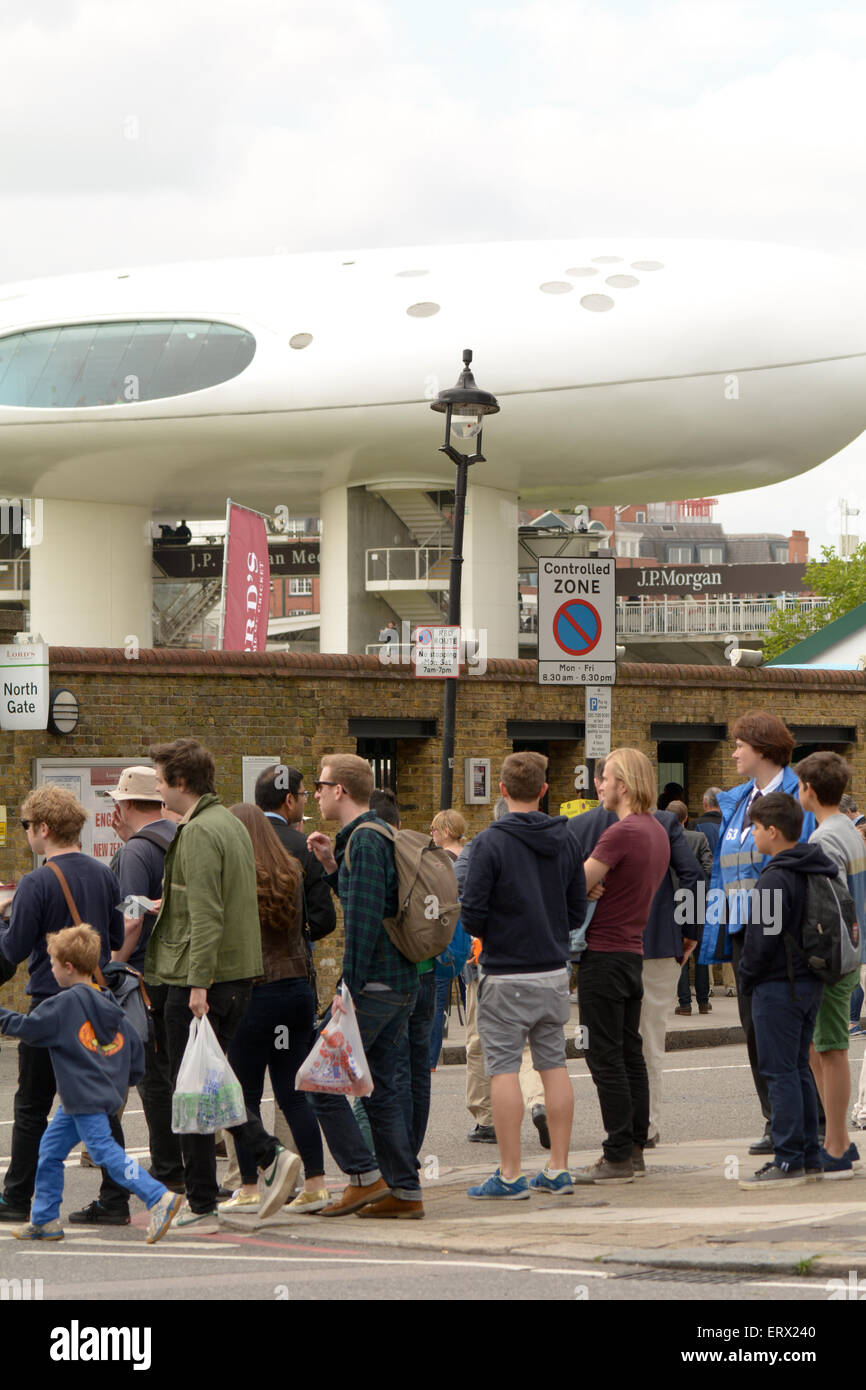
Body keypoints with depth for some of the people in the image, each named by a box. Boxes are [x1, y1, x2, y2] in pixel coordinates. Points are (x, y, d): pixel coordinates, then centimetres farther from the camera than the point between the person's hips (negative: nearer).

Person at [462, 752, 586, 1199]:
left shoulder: (492, 841, -13)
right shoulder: (564, 840, 5)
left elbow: (472, 914, -14)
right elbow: (577, 910, 10)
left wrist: (489, 935, 6)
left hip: (506, 974, -5)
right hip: (555, 970, 6)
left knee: (503, 1069, -1)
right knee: (554, 1065, 11)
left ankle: (509, 1174, -2)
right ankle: (558, 1169, 12)